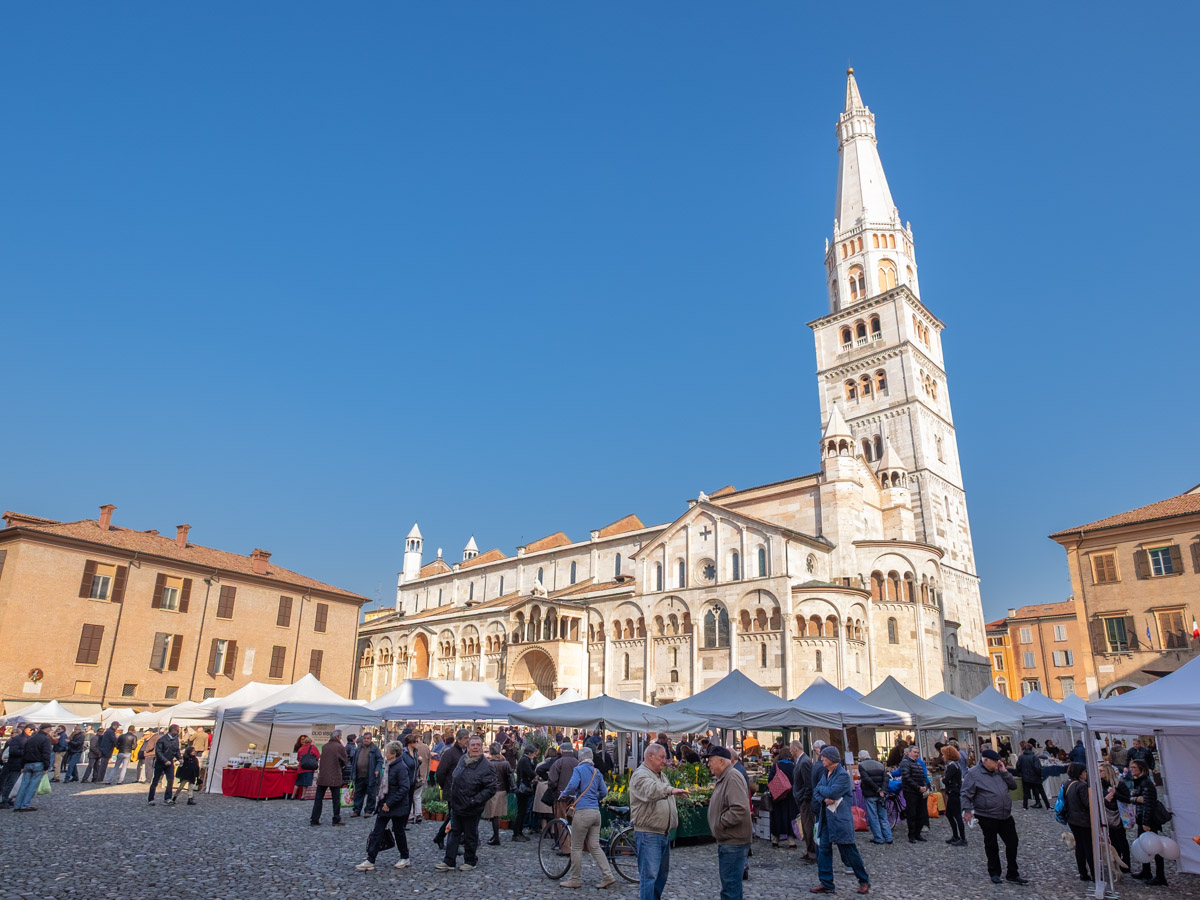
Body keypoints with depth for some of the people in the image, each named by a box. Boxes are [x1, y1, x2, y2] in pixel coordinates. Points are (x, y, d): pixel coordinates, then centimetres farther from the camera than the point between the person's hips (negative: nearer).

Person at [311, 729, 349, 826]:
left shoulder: (324, 746, 6)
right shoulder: (340, 747, -10)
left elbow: (321, 760, 14)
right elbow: (345, 761, -2)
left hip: (322, 777, 4)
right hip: (334, 778, -4)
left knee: (318, 799, 11)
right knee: (336, 799, 6)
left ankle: (314, 819, 11)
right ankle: (336, 820, 10)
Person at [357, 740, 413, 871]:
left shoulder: (401, 767, -21)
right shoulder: (387, 765, 7)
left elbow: (404, 788, -24)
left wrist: (389, 803, -23)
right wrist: (379, 799, 10)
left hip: (397, 806, -8)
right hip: (385, 804, 8)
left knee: (398, 831, 7)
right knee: (377, 832, 5)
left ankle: (405, 859, 25)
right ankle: (370, 861, 10)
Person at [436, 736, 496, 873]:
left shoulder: (486, 767, -20)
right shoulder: (462, 759, 1)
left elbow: (490, 789, -22)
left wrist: (473, 801, -25)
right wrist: (451, 795, 16)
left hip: (471, 809, -6)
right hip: (456, 805, 6)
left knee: (470, 836, 10)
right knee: (453, 833, 14)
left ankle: (470, 861, 28)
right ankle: (448, 862, 24)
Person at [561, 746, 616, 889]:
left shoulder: (579, 769, -4)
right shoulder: (597, 772, 15)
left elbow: (572, 786, -19)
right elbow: (604, 791, 15)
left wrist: (563, 794, 0)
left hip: (583, 812, -7)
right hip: (596, 812, 7)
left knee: (576, 847, 5)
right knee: (595, 846, 11)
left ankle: (575, 879, 12)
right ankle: (608, 876, 6)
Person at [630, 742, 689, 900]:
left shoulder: (660, 775, 16)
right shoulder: (641, 775, -15)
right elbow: (651, 790, -37)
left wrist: (673, 821, 20)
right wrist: (671, 790, -52)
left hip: (663, 833, 10)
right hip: (648, 834, -9)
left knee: (662, 873, 16)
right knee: (649, 875, -10)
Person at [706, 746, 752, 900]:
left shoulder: (733, 777, -19)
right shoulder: (723, 778, 14)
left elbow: (739, 809, -29)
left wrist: (720, 823, -18)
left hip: (733, 843, -11)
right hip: (727, 841, 11)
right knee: (730, 885, 19)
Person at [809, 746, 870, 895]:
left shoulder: (843, 775, -15)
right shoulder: (826, 773, 11)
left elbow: (832, 792, -23)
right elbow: (816, 792, 9)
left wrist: (821, 789, -4)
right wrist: (824, 799, -12)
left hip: (840, 818, -8)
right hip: (826, 817, 8)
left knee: (849, 851, 2)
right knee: (823, 849, 5)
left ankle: (864, 881, 20)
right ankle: (826, 883, 13)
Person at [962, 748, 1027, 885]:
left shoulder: (999, 771, 8)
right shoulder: (973, 773, -11)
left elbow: (1013, 786, 7)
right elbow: (967, 793, -10)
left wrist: (1004, 771, -4)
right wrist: (967, 810, -17)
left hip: (1006, 816, 6)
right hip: (987, 817, -6)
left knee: (1012, 843, 8)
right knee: (991, 846, 8)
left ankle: (1013, 874, 21)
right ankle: (994, 873, 24)